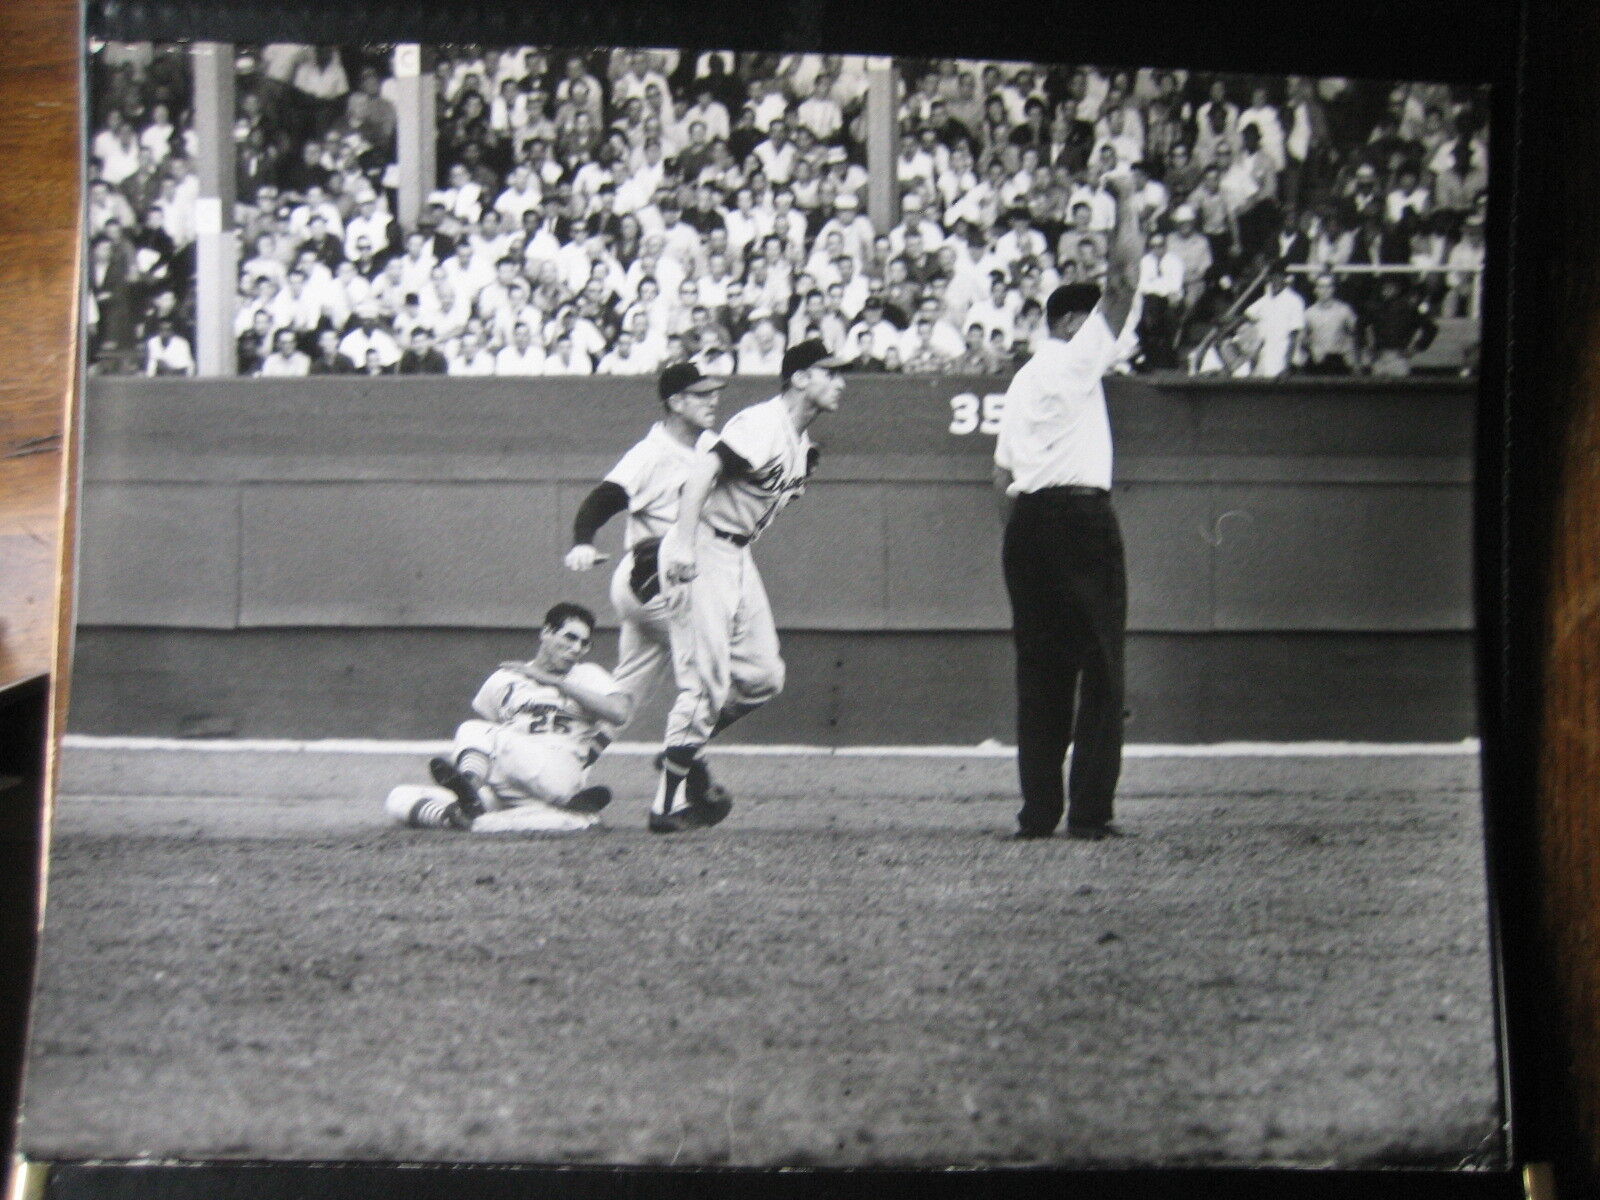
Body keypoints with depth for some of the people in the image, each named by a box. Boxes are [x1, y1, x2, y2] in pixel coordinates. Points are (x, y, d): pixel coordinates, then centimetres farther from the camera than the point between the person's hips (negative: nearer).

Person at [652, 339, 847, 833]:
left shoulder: (802, 443, 13)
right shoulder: (762, 424, -17)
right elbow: (704, 470, -28)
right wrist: (682, 545, -36)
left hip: (739, 556, 10)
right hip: (702, 553, -10)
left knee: (762, 676, 8)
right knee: (707, 681, -10)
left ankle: (682, 754, 24)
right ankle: (668, 804, -3)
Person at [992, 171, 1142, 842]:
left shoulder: (1022, 379, 21)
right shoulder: (1076, 358, -1)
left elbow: (1001, 475, 18)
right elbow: (1124, 278, -5)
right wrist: (1126, 202, 5)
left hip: (1026, 521, 7)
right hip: (1081, 516, -7)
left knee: (1040, 669, 8)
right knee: (1099, 668, -4)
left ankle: (1038, 811, 6)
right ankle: (1090, 812, -8)